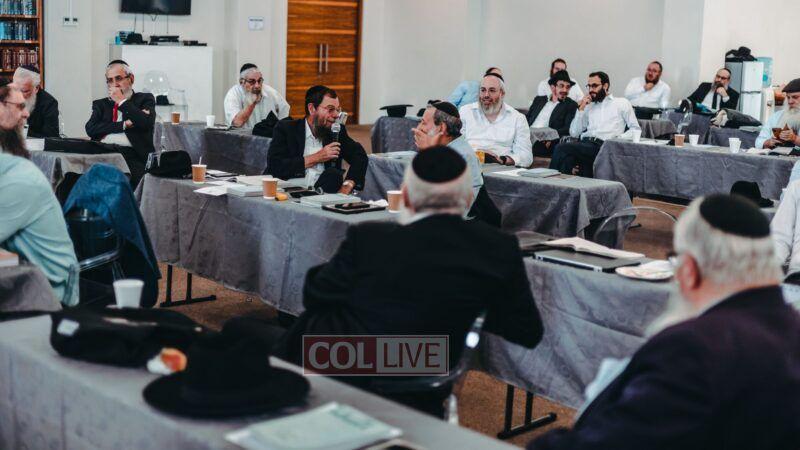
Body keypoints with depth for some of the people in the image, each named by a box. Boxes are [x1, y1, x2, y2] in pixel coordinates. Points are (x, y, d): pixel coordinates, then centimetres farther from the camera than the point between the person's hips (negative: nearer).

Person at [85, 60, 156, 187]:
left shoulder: (145, 99, 16)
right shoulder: (100, 104, 24)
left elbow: (147, 123, -5)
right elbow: (90, 129, 5)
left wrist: (122, 101, 3)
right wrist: (125, 124, -2)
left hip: (132, 155, -2)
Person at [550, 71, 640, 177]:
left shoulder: (622, 103, 17)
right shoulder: (588, 107, 27)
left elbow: (635, 129, 10)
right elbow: (573, 133, 17)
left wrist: (619, 138, -8)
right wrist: (581, 109, 11)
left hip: (603, 146, -4)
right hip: (585, 144, 4)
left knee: (562, 148, -29)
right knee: (568, 158, -35)